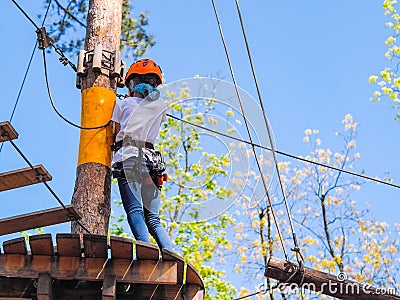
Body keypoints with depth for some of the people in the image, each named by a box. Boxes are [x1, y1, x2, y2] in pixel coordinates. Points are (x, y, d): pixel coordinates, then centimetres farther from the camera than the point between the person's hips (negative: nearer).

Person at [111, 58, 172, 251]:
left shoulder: (122, 104, 12)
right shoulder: (160, 108, 20)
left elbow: (115, 135, 11)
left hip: (128, 157, -4)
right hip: (151, 159, 4)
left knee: (135, 212, -17)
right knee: (153, 219, 5)